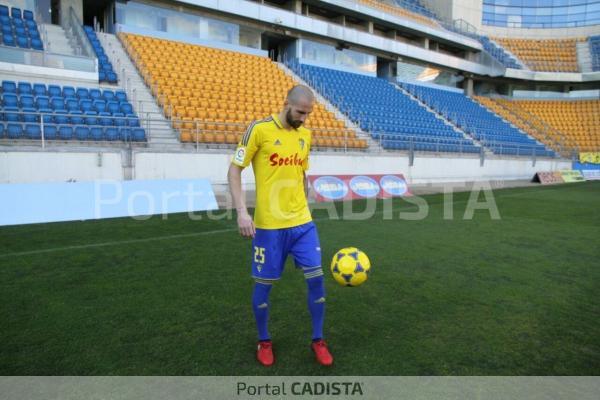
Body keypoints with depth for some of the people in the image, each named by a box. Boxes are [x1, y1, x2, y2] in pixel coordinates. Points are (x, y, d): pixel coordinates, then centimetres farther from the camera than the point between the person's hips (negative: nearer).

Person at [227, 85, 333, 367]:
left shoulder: (305, 135, 9)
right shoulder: (259, 129, -8)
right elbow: (234, 170, -7)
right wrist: (242, 211, -16)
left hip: (302, 222, 5)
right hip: (268, 225, -4)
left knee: (316, 278, 4)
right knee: (264, 284, 7)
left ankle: (318, 340, 24)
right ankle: (264, 342, 31)